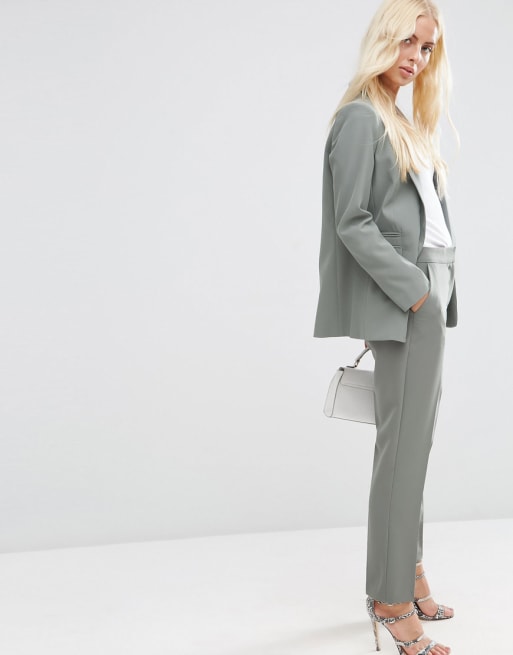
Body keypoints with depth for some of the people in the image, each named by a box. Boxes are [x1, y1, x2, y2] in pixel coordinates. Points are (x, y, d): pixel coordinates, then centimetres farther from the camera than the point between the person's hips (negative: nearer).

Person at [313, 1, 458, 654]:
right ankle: (391, 598, 1)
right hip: (402, 298, -9)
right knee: (403, 444, -7)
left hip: (430, 293, 9)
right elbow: (352, 222, -15)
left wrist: (437, 290, 11)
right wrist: (414, 289, -16)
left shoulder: (408, 124, 20)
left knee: (416, 440, 11)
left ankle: (407, 569, 21)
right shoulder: (360, 118, -7)